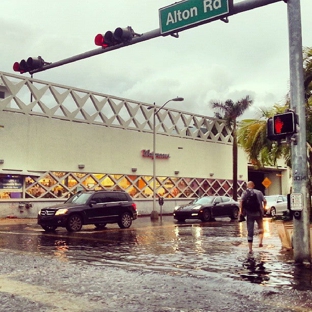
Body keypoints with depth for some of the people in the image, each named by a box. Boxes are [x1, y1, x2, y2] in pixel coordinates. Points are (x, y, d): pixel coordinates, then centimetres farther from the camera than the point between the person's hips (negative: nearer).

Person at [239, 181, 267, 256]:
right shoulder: (259, 192, 5)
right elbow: (264, 201, -3)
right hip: (258, 213, 1)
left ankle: (250, 250, 3)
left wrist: (241, 210, -11)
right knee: (260, 227, 25)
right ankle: (260, 241, 4)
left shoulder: (245, 192, 0)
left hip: (249, 214, -1)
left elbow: (241, 201, -16)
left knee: (250, 232, 5)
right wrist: (263, 207, 15)